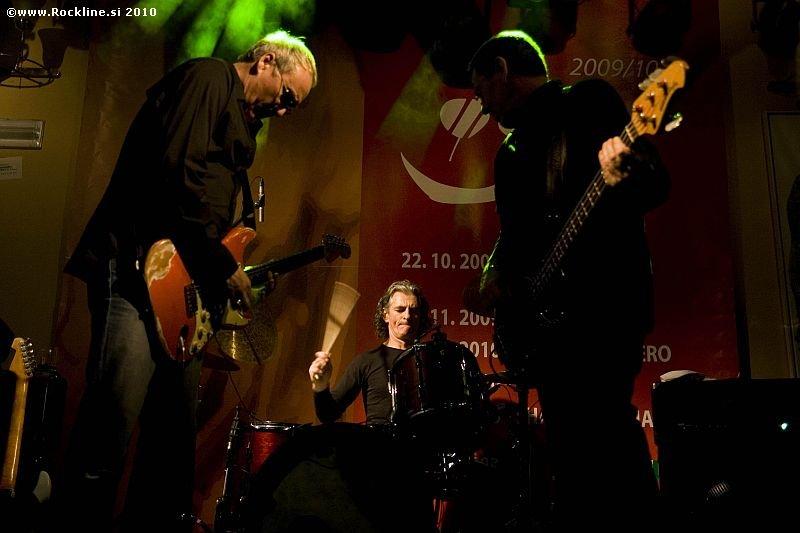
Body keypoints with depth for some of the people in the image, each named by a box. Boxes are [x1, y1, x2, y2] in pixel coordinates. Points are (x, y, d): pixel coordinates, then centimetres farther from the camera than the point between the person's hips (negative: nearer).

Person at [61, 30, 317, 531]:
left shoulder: (239, 121, 27)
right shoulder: (208, 77, -3)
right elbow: (177, 173, -18)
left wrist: (240, 273, 20)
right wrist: (223, 264, -13)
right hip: (137, 269, -10)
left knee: (177, 427, 10)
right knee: (115, 415, -16)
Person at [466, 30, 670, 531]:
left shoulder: (588, 101, 2)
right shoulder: (513, 148, 23)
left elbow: (657, 184, -7)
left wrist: (624, 179, -29)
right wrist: (494, 275, 5)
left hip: (604, 297, -8)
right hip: (547, 316, 8)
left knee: (602, 428, -19)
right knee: (571, 443, 9)